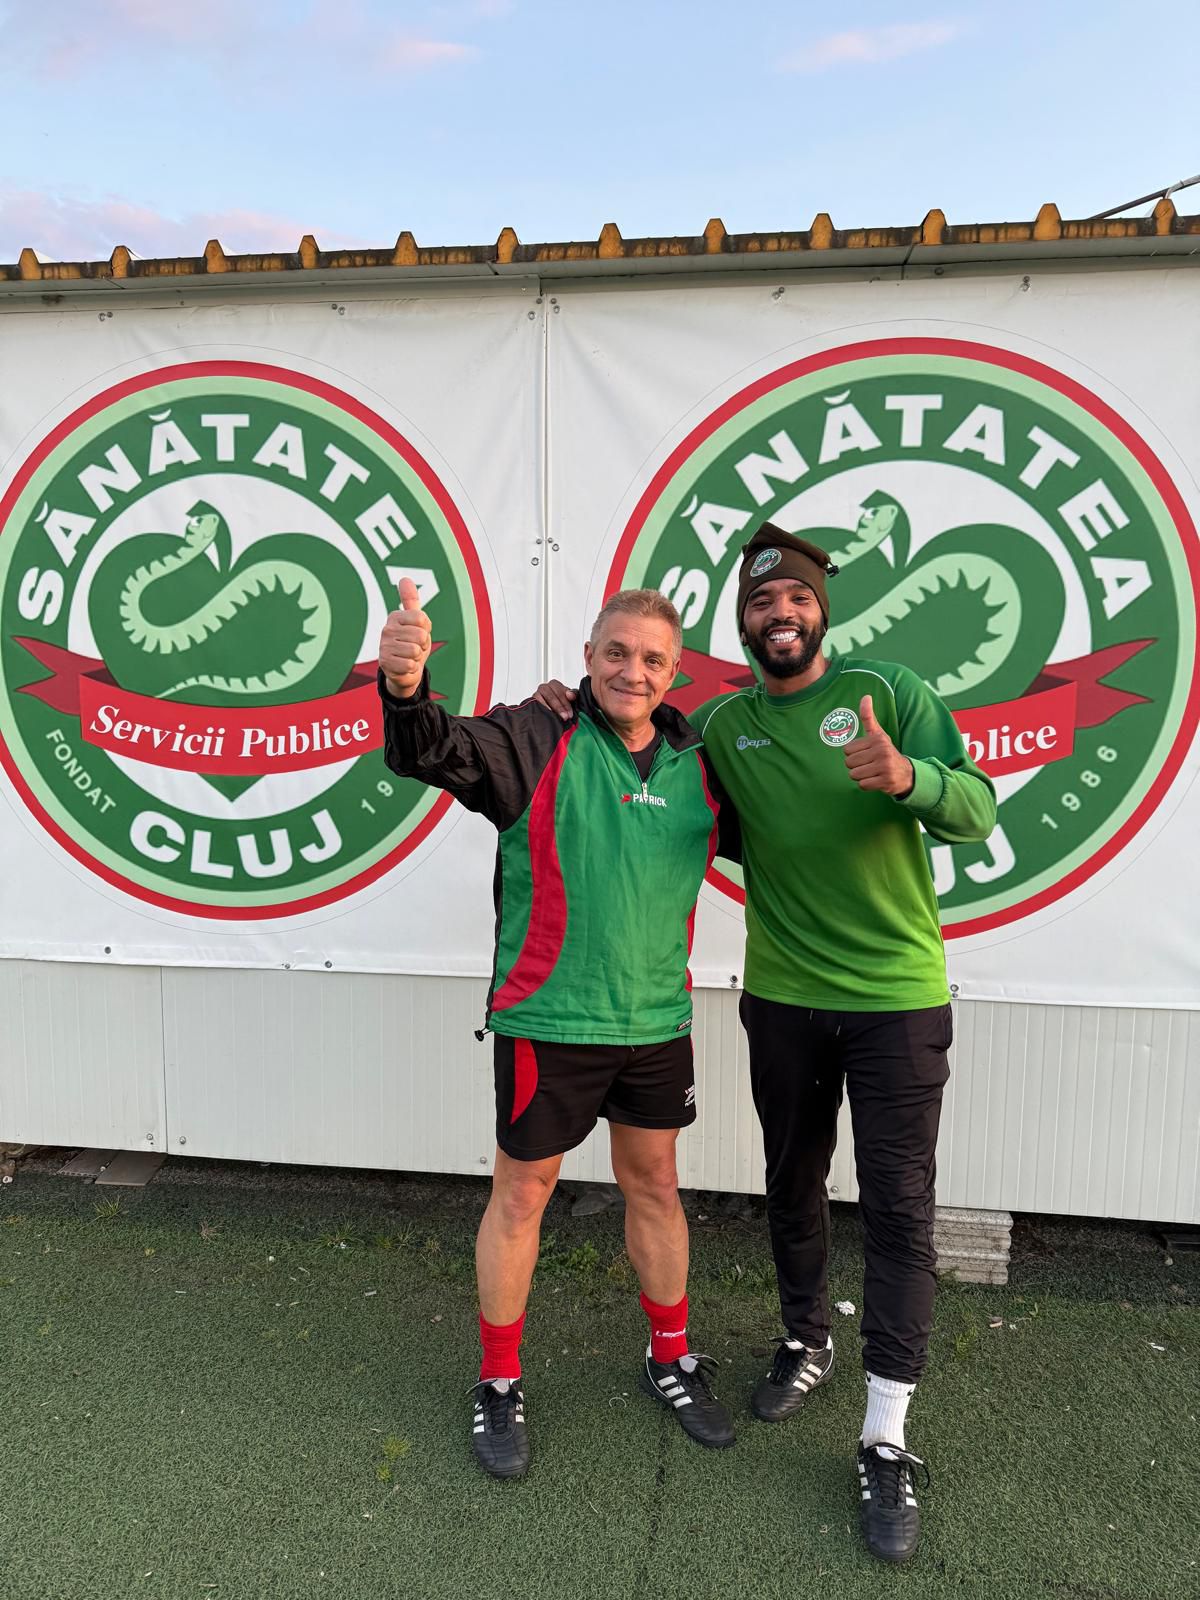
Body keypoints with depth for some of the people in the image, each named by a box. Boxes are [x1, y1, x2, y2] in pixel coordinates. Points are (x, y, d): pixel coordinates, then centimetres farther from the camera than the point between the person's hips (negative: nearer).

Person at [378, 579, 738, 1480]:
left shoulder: (697, 764, 4)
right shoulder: (536, 740, -10)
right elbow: (434, 754, -26)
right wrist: (406, 691, -49)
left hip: (657, 1023, 5)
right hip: (547, 1023, -4)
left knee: (655, 1186, 19)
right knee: (521, 1195, 10)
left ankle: (672, 1362, 41)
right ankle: (500, 1386, 31)